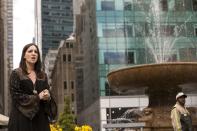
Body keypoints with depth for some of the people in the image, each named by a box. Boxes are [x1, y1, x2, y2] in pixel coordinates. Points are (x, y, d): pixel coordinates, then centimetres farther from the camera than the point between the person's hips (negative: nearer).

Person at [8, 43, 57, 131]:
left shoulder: (42, 75, 14)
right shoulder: (16, 73, 0)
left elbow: (48, 94, 13)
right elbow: (16, 96, -9)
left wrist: (48, 97, -10)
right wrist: (37, 97, -11)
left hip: (40, 118, 4)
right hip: (22, 118, -4)